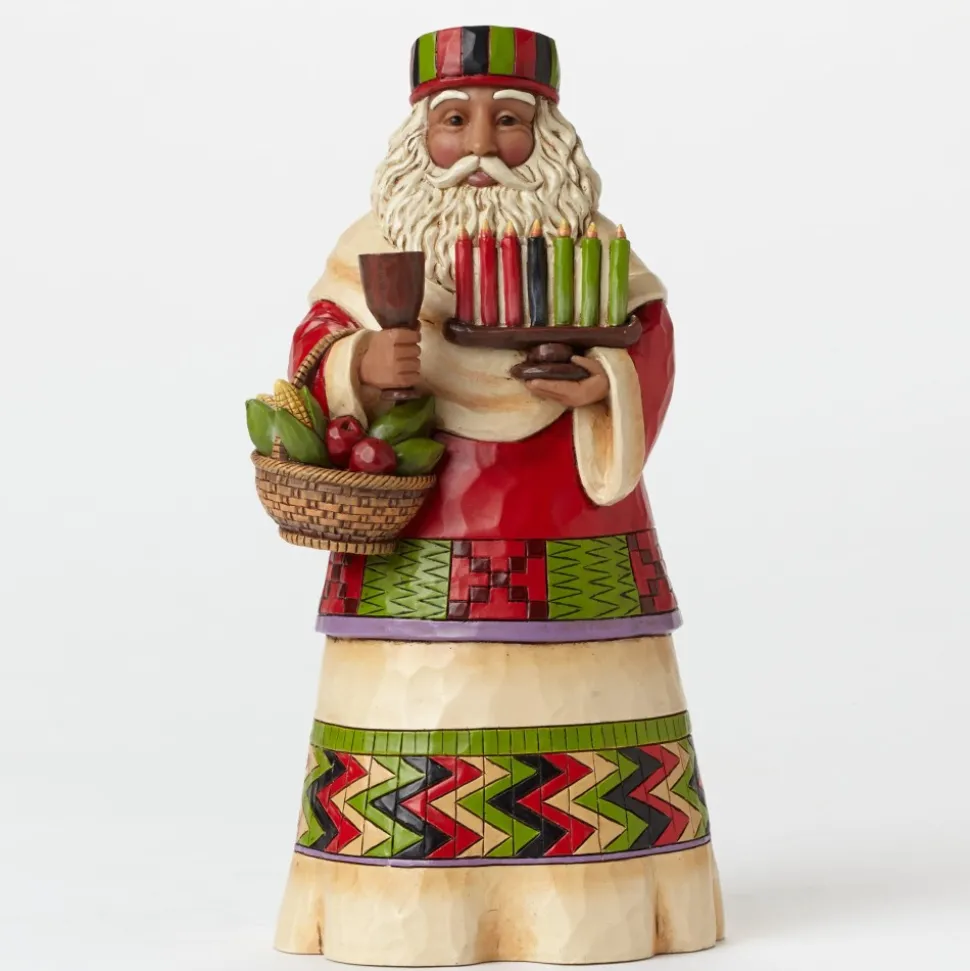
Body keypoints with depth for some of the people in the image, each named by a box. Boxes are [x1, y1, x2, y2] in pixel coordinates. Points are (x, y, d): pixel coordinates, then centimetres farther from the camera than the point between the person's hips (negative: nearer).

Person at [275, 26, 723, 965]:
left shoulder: (591, 243, 6)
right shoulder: (373, 245, 6)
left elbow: (649, 343, -1)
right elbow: (314, 354, -1)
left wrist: (608, 378, -24)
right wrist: (362, 365, -23)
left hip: (572, 554, 1)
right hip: (414, 547, 0)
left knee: (585, 765, 2)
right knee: (408, 754, -4)